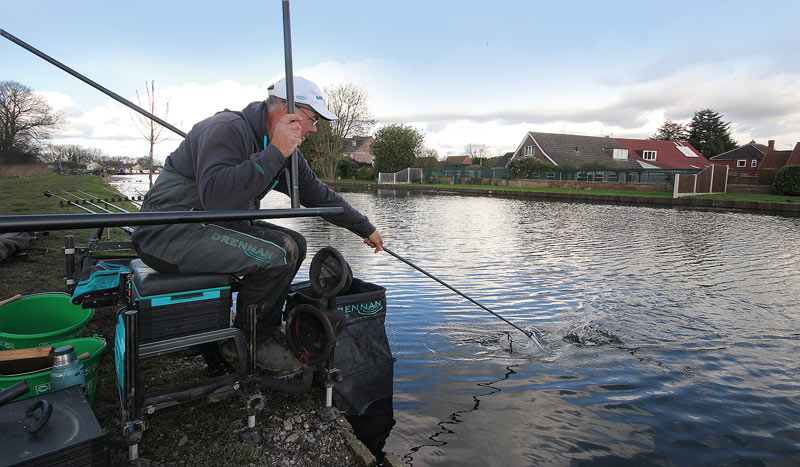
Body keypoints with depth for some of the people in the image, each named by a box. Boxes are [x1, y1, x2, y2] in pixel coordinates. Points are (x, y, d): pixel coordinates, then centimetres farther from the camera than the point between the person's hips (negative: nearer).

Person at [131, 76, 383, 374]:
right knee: (277, 255, -24)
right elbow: (216, 197, -36)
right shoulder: (227, 129, -20)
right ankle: (253, 341, -1)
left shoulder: (286, 153, 7)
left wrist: (366, 229, 21)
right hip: (167, 233, -9)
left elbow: (320, 196, 16)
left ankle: (264, 329, 12)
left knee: (293, 244, 3)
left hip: (215, 226, 9)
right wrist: (274, 153, -32)